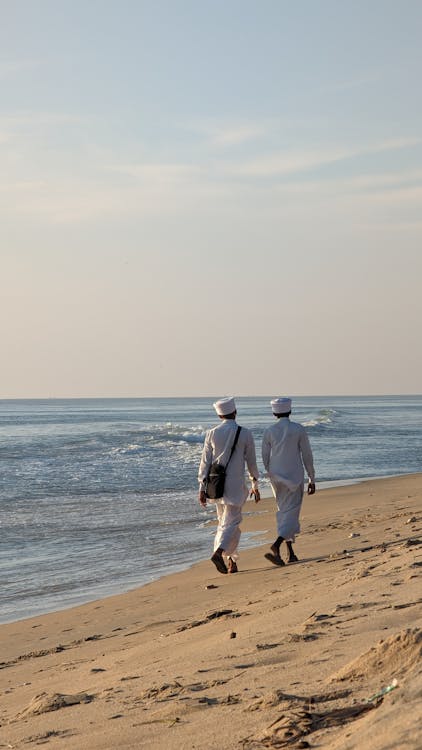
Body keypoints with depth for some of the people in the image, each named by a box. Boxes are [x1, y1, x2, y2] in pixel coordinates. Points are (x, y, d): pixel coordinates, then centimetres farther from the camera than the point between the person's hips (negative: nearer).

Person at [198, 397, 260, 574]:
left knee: (224, 522, 16)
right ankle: (219, 552, -28)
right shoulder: (245, 434, -5)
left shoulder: (212, 434, 0)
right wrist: (255, 485, 13)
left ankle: (231, 561, 19)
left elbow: (205, 462, 1)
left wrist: (202, 488, 5)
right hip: (235, 486, -3)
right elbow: (251, 461, 2)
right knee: (231, 522, -3)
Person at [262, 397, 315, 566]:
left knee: (284, 513, 16)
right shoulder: (299, 430, -7)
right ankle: (276, 546, -28)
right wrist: (312, 479, 6)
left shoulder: (269, 432, 0)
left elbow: (265, 459, 4)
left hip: (276, 478, 3)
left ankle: (291, 553, 17)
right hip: (294, 477, -3)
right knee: (291, 515, -5)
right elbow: (307, 456, -3)